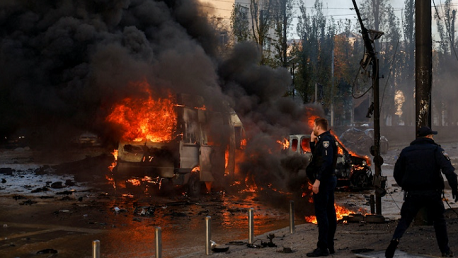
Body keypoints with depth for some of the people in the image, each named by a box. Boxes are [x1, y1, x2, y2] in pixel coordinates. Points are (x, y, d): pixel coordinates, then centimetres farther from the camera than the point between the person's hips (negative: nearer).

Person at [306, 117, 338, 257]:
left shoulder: (325, 140, -15)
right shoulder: (329, 139, 17)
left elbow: (325, 161, -26)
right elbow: (317, 157, 25)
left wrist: (317, 180, -29)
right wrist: (312, 142, 17)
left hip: (323, 181, -11)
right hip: (330, 179, 11)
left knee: (321, 213, -10)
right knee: (329, 213, 12)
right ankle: (329, 245, 18)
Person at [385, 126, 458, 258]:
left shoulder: (406, 151, 10)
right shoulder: (436, 149, 1)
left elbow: (397, 173, 11)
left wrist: (405, 186, 25)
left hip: (412, 193, 1)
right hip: (432, 192, -1)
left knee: (405, 219, 7)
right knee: (439, 220, 15)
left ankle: (396, 238, -21)